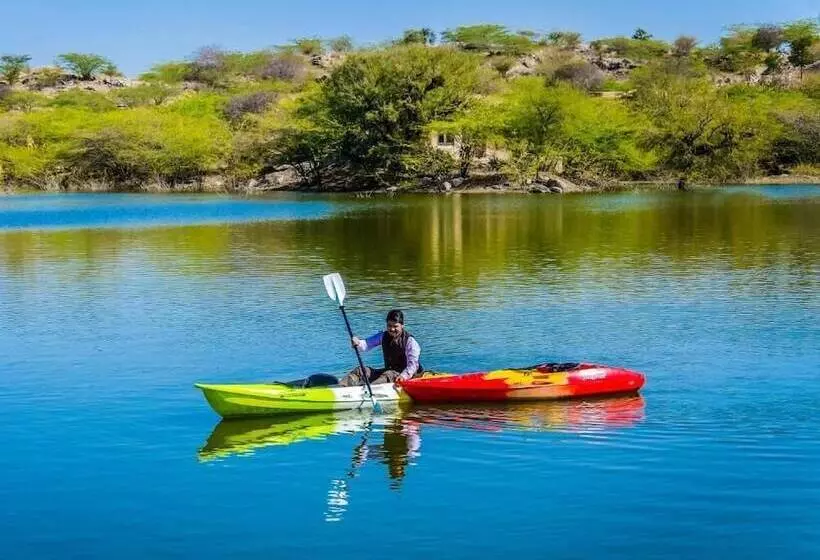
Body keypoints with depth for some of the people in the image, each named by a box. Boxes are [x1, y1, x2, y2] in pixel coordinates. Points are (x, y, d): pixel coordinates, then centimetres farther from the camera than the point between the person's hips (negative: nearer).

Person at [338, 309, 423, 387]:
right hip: (388, 371, 7)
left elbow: (413, 365, -20)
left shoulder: (410, 341, -13)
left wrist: (404, 376, -39)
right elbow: (367, 344, -5)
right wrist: (358, 343, -30)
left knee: (389, 375, -38)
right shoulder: (383, 336, 5)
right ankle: (341, 387, -31)